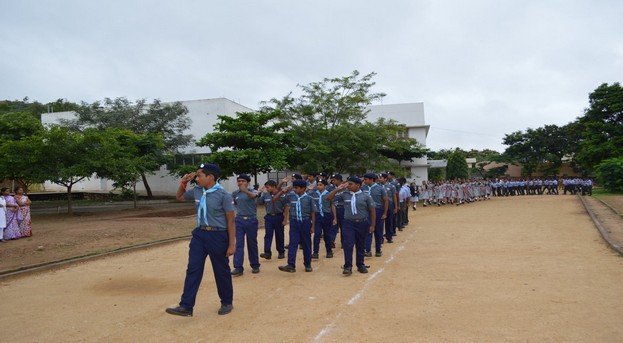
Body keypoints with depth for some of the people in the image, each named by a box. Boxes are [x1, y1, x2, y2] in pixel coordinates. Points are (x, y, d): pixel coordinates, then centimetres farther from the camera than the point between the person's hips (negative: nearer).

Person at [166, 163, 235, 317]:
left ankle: (227, 303, 25)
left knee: (221, 271, 7)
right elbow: (179, 197, 24)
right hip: (199, 234, 6)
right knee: (193, 270, 1)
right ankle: (186, 306, 4)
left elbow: (230, 221, -11)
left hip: (218, 236, -6)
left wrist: (232, 244, -13)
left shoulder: (223, 195, -14)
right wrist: (183, 183, 6)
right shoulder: (196, 191, 4)